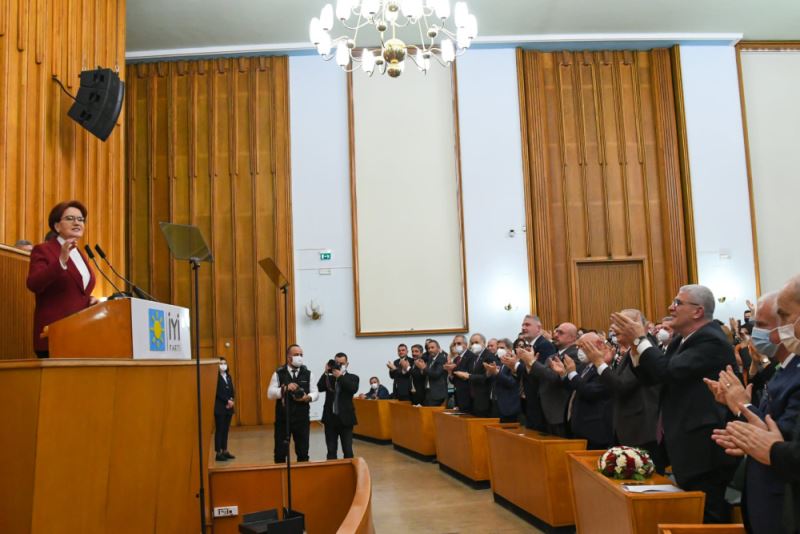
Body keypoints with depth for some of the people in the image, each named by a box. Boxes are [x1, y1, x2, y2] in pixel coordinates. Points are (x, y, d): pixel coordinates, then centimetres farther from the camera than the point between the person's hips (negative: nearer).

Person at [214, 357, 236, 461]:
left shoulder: (228, 376, 13)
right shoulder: (216, 377, -10)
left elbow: (232, 391, 11)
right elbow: (218, 393, -16)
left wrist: (231, 400, -6)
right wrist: (227, 401, -16)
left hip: (228, 407, 7)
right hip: (219, 408, -7)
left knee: (226, 430, 11)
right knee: (219, 430, -3)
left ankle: (225, 451, 18)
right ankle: (219, 453, 1)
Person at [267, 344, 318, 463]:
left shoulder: (308, 373, 4)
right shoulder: (278, 373, -1)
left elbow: (315, 393, 4)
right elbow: (270, 394, -8)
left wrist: (307, 397, -18)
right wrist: (285, 388, -23)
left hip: (302, 418, 2)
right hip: (282, 419, -2)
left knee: (303, 452, 10)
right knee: (280, 451, 6)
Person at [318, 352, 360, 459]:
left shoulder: (353, 377, 3)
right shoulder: (329, 378, 8)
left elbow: (353, 389, -17)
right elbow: (319, 388, -9)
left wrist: (340, 376, -17)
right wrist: (326, 373, -14)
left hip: (345, 418, -2)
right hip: (330, 418, 2)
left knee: (347, 450, 2)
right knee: (331, 451, 8)